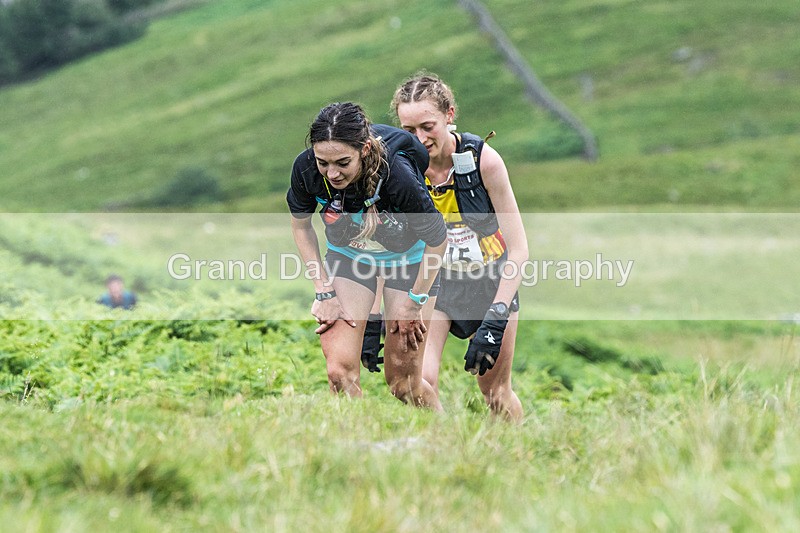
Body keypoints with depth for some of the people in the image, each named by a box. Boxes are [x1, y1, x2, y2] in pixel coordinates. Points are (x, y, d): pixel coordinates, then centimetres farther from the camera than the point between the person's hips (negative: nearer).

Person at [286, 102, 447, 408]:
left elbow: (437, 239, -19)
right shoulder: (306, 169, -28)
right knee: (340, 371, -12)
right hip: (348, 254, 3)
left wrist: (415, 301, -10)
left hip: (408, 257, -3)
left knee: (402, 383, 1)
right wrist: (324, 292, -7)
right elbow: (301, 225, -5)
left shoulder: (398, 176, -37)